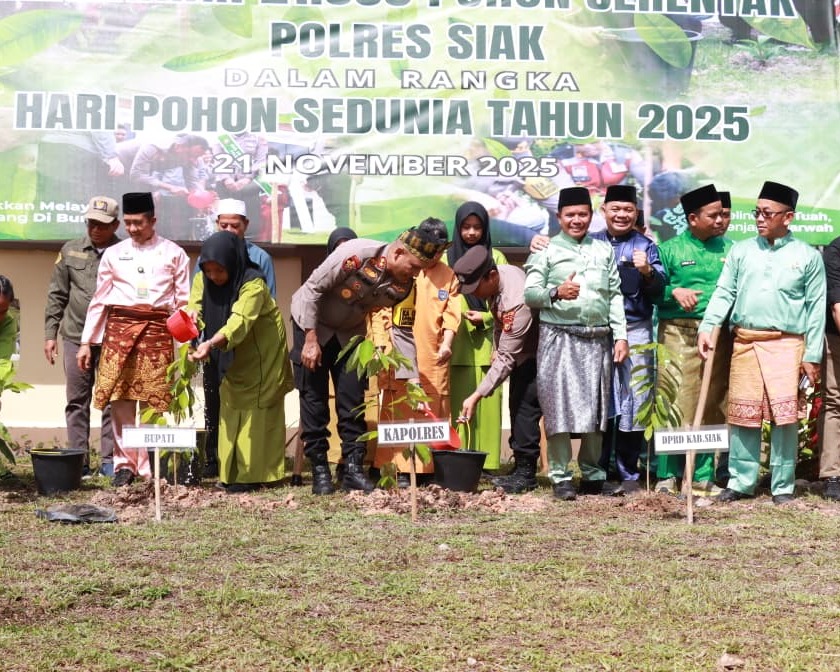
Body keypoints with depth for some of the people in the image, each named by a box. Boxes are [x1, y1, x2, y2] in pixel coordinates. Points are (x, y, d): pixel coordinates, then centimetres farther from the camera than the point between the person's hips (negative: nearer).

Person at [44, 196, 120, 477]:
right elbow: (57, 295, 10)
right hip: (76, 337, 2)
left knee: (112, 401, 2)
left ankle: (109, 460, 10)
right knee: (77, 401, 6)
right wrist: (50, 333, 5)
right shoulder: (70, 251, 8)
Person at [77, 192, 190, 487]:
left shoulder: (173, 253, 7)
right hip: (120, 327, 1)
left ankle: (148, 464, 8)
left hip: (157, 330, -1)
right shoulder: (113, 254, 11)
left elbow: (183, 301, 6)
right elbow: (99, 300, 12)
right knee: (120, 397, -1)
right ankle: (124, 462, 9)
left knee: (153, 398, 0)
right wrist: (86, 342, 8)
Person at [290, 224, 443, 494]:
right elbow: (313, 288, -23)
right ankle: (319, 470, 4)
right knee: (314, 399, -3)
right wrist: (311, 340, -22)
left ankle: (353, 469, 4)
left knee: (353, 400, -1)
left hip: (350, 332, 4)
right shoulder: (356, 254, -31)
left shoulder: (405, 285, -15)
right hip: (312, 323, -4)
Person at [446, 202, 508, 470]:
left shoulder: (497, 258, 12)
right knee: (459, 403, -5)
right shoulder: (447, 259, 12)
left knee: (488, 403, -3)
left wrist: (486, 317, -10)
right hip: (458, 344, 0)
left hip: (487, 342, 0)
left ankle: (487, 462, 0)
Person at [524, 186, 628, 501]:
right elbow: (530, 294, -2)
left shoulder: (604, 250, 15)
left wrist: (620, 335, 5)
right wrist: (556, 292, -21)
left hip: (598, 339, 3)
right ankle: (560, 477, 2)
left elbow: (615, 295, 13)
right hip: (559, 338, -3)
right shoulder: (546, 251, 4)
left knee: (596, 406, 7)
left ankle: (592, 474, 17)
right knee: (559, 406, -5)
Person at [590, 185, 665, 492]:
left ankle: (629, 473, 8)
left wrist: (647, 271, -20)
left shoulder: (646, 246, 8)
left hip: (635, 331, -1)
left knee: (632, 401, -1)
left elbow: (659, 289, -2)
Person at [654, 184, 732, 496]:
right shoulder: (670, 249, 6)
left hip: (719, 337, 3)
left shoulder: (730, 249, 12)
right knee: (675, 404, -6)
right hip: (678, 333, -3)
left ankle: (703, 477, 15)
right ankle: (667, 475, 3)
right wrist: (674, 291, -13)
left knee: (712, 408, 6)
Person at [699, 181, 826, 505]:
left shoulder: (808, 256, 4)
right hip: (745, 342, 2)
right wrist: (707, 327, -9)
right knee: (742, 414, 5)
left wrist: (812, 355, -1)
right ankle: (740, 481, 15)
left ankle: (783, 486, 6)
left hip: (786, 343, -2)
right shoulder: (741, 251, 10)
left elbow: (817, 307, 3)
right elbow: (724, 292, 6)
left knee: (784, 415, -6)